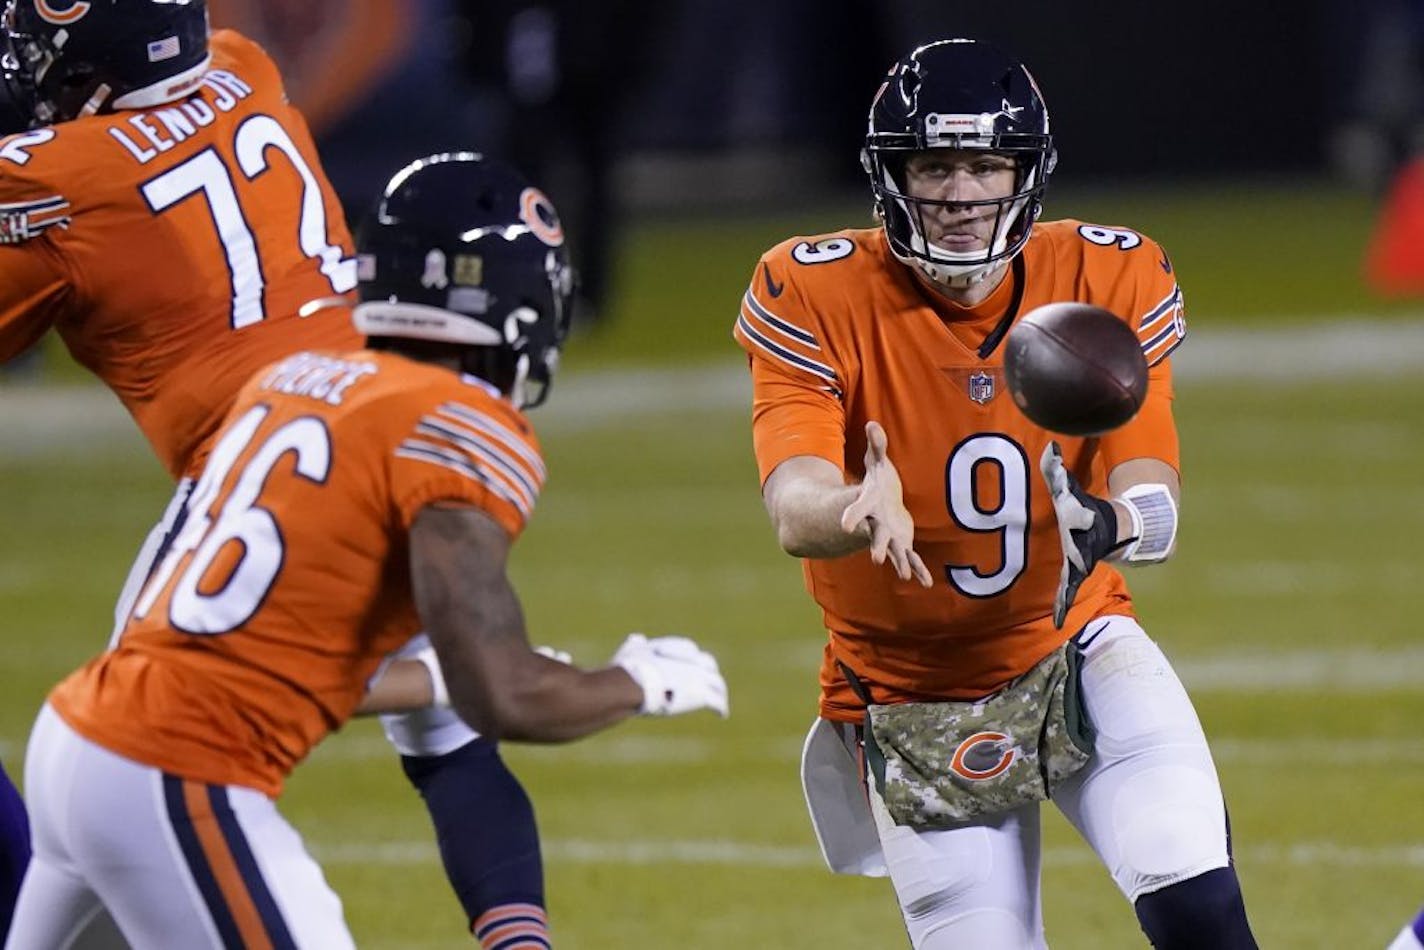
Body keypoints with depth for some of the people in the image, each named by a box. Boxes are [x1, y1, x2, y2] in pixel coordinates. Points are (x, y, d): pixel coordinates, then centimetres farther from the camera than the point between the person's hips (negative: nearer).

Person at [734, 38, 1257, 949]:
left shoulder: (1110, 279, -10)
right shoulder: (814, 296, -16)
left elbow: (1156, 506, -19)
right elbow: (795, 511, -29)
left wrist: (1109, 523, -44)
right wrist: (861, 510, -54)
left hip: (1076, 649, 1)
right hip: (910, 696, -1)